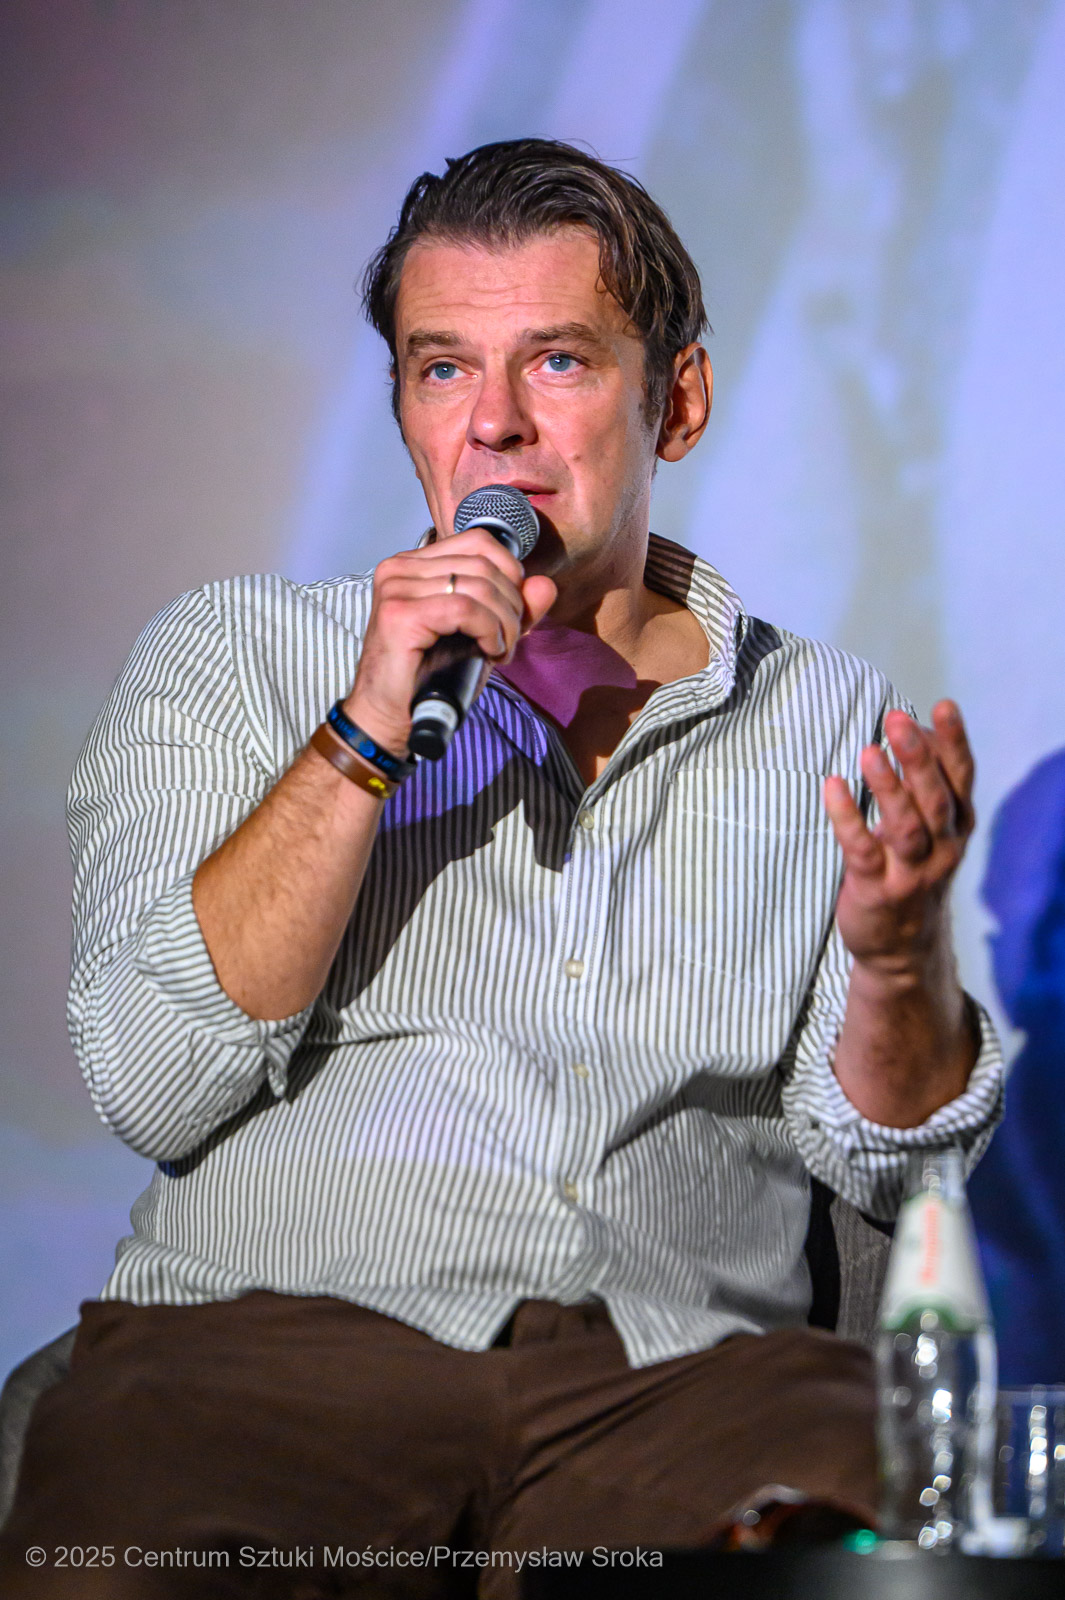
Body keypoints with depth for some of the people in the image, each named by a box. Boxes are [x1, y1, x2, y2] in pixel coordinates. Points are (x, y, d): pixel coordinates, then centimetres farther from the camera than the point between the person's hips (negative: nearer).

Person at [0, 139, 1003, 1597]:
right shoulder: (231, 656, 13)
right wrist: (367, 734, -8)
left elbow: (889, 1170, 14)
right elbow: (150, 1086, -1)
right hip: (274, 1336, -1)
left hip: (678, 1358, 1)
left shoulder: (827, 722, 18)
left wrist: (895, 954, -7)